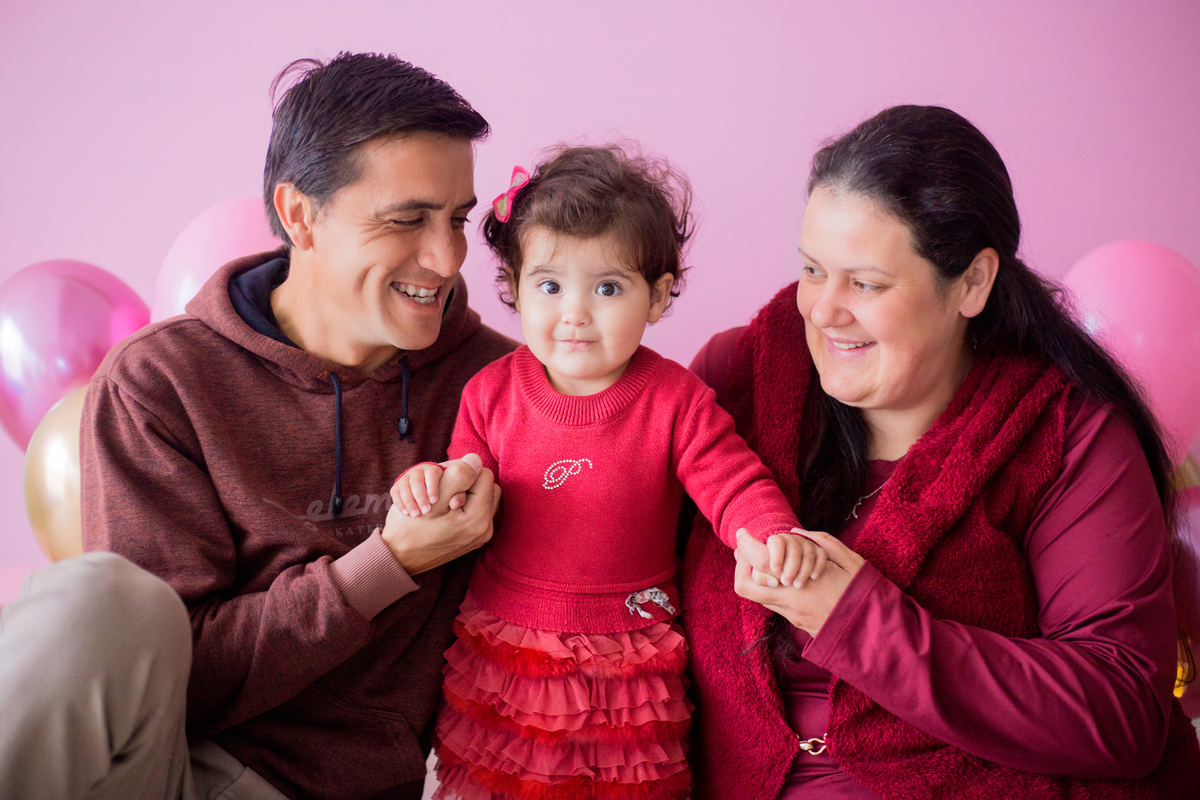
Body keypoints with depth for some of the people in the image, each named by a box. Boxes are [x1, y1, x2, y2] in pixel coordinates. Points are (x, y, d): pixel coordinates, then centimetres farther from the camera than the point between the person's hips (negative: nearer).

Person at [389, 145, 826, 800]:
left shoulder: (674, 401, -10)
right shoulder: (491, 393, -3)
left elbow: (734, 483, -14)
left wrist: (773, 533, -34)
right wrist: (435, 483, -16)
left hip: (629, 665, -2)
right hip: (500, 657, 2)